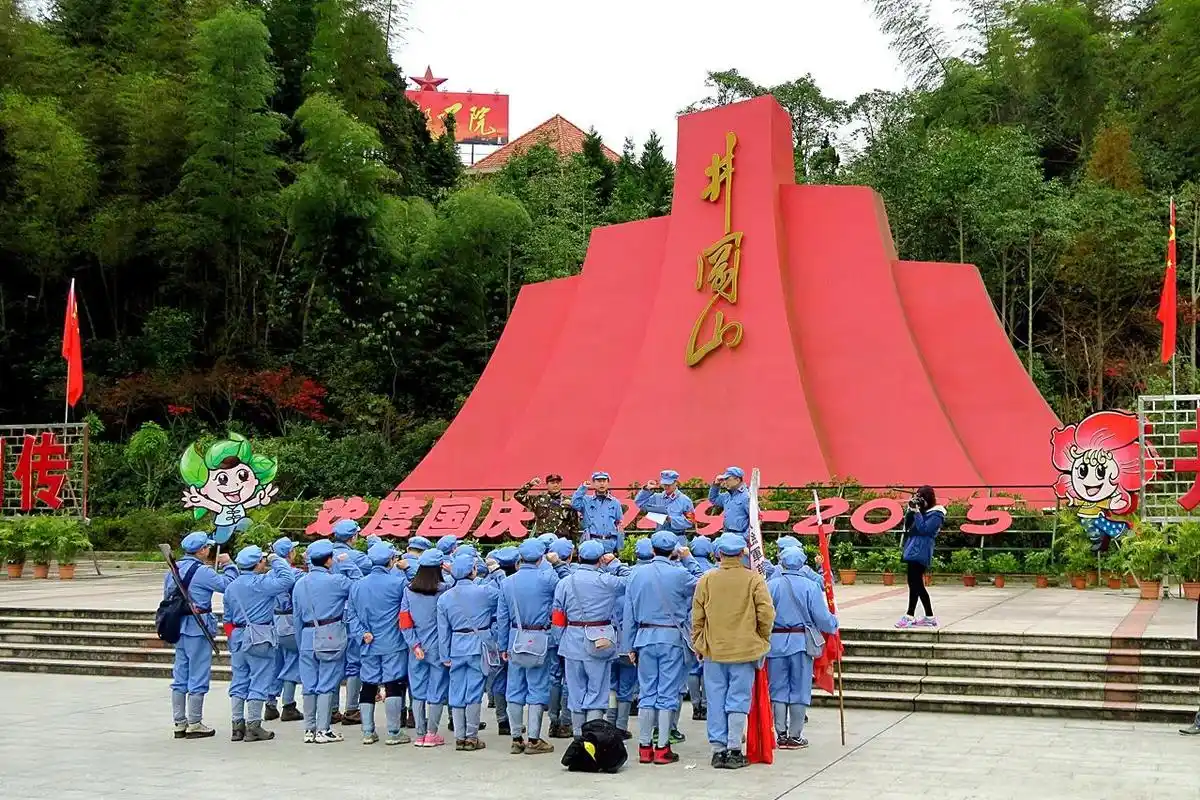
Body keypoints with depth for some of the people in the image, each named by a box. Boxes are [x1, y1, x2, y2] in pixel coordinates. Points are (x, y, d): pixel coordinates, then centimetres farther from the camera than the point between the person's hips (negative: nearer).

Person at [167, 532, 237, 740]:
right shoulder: (202, 572, -16)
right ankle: (194, 724, 3)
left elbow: (167, 595, 15)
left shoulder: (173, 569, 9)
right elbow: (227, 584, -18)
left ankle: (179, 723, 17)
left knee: (180, 676, 12)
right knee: (198, 676, -1)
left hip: (178, 627, 8)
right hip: (197, 628, -8)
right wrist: (228, 565, -2)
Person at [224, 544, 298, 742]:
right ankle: (253, 726, -1)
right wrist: (275, 559, -7)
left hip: (237, 638, 7)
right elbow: (288, 579, -20)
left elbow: (228, 618, 18)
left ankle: (238, 725, 14)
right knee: (259, 682, -1)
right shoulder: (261, 583, -14)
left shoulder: (231, 587, 11)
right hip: (259, 639, -7)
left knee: (239, 682, 11)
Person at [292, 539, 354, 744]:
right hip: (331, 637, -5)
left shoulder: (299, 584, 10)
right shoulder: (336, 580, -10)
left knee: (309, 685, 10)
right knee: (327, 684, -1)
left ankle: (309, 730, 15)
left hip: (308, 636, 5)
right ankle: (323, 730, -1)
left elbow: (297, 617, 14)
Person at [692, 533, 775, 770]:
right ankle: (734, 750, 3)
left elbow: (697, 617, 2)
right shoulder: (754, 579, -6)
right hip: (745, 650, -1)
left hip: (713, 650, 1)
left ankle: (718, 750, 10)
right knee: (738, 701, 4)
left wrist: (698, 644, 15)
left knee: (716, 702, 8)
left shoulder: (706, 580, -1)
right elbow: (766, 613, -7)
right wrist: (762, 639, 10)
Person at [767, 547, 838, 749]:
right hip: (800, 641, -1)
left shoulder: (770, 585, -6)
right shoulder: (810, 586, -7)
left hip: (775, 641, 1)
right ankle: (795, 736, 11)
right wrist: (834, 623, 15)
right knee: (799, 689, 8)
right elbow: (822, 618, -5)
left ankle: (781, 735, 12)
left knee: (778, 689, 10)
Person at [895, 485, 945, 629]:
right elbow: (908, 525, 19)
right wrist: (910, 509, 8)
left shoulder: (936, 514, -5)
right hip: (914, 551, 9)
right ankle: (929, 617, 15)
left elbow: (923, 529, -15)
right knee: (918, 585, 10)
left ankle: (910, 616, -11)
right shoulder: (922, 511, 20)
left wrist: (916, 512, -13)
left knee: (914, 584, -11)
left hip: (920, 552, -9)